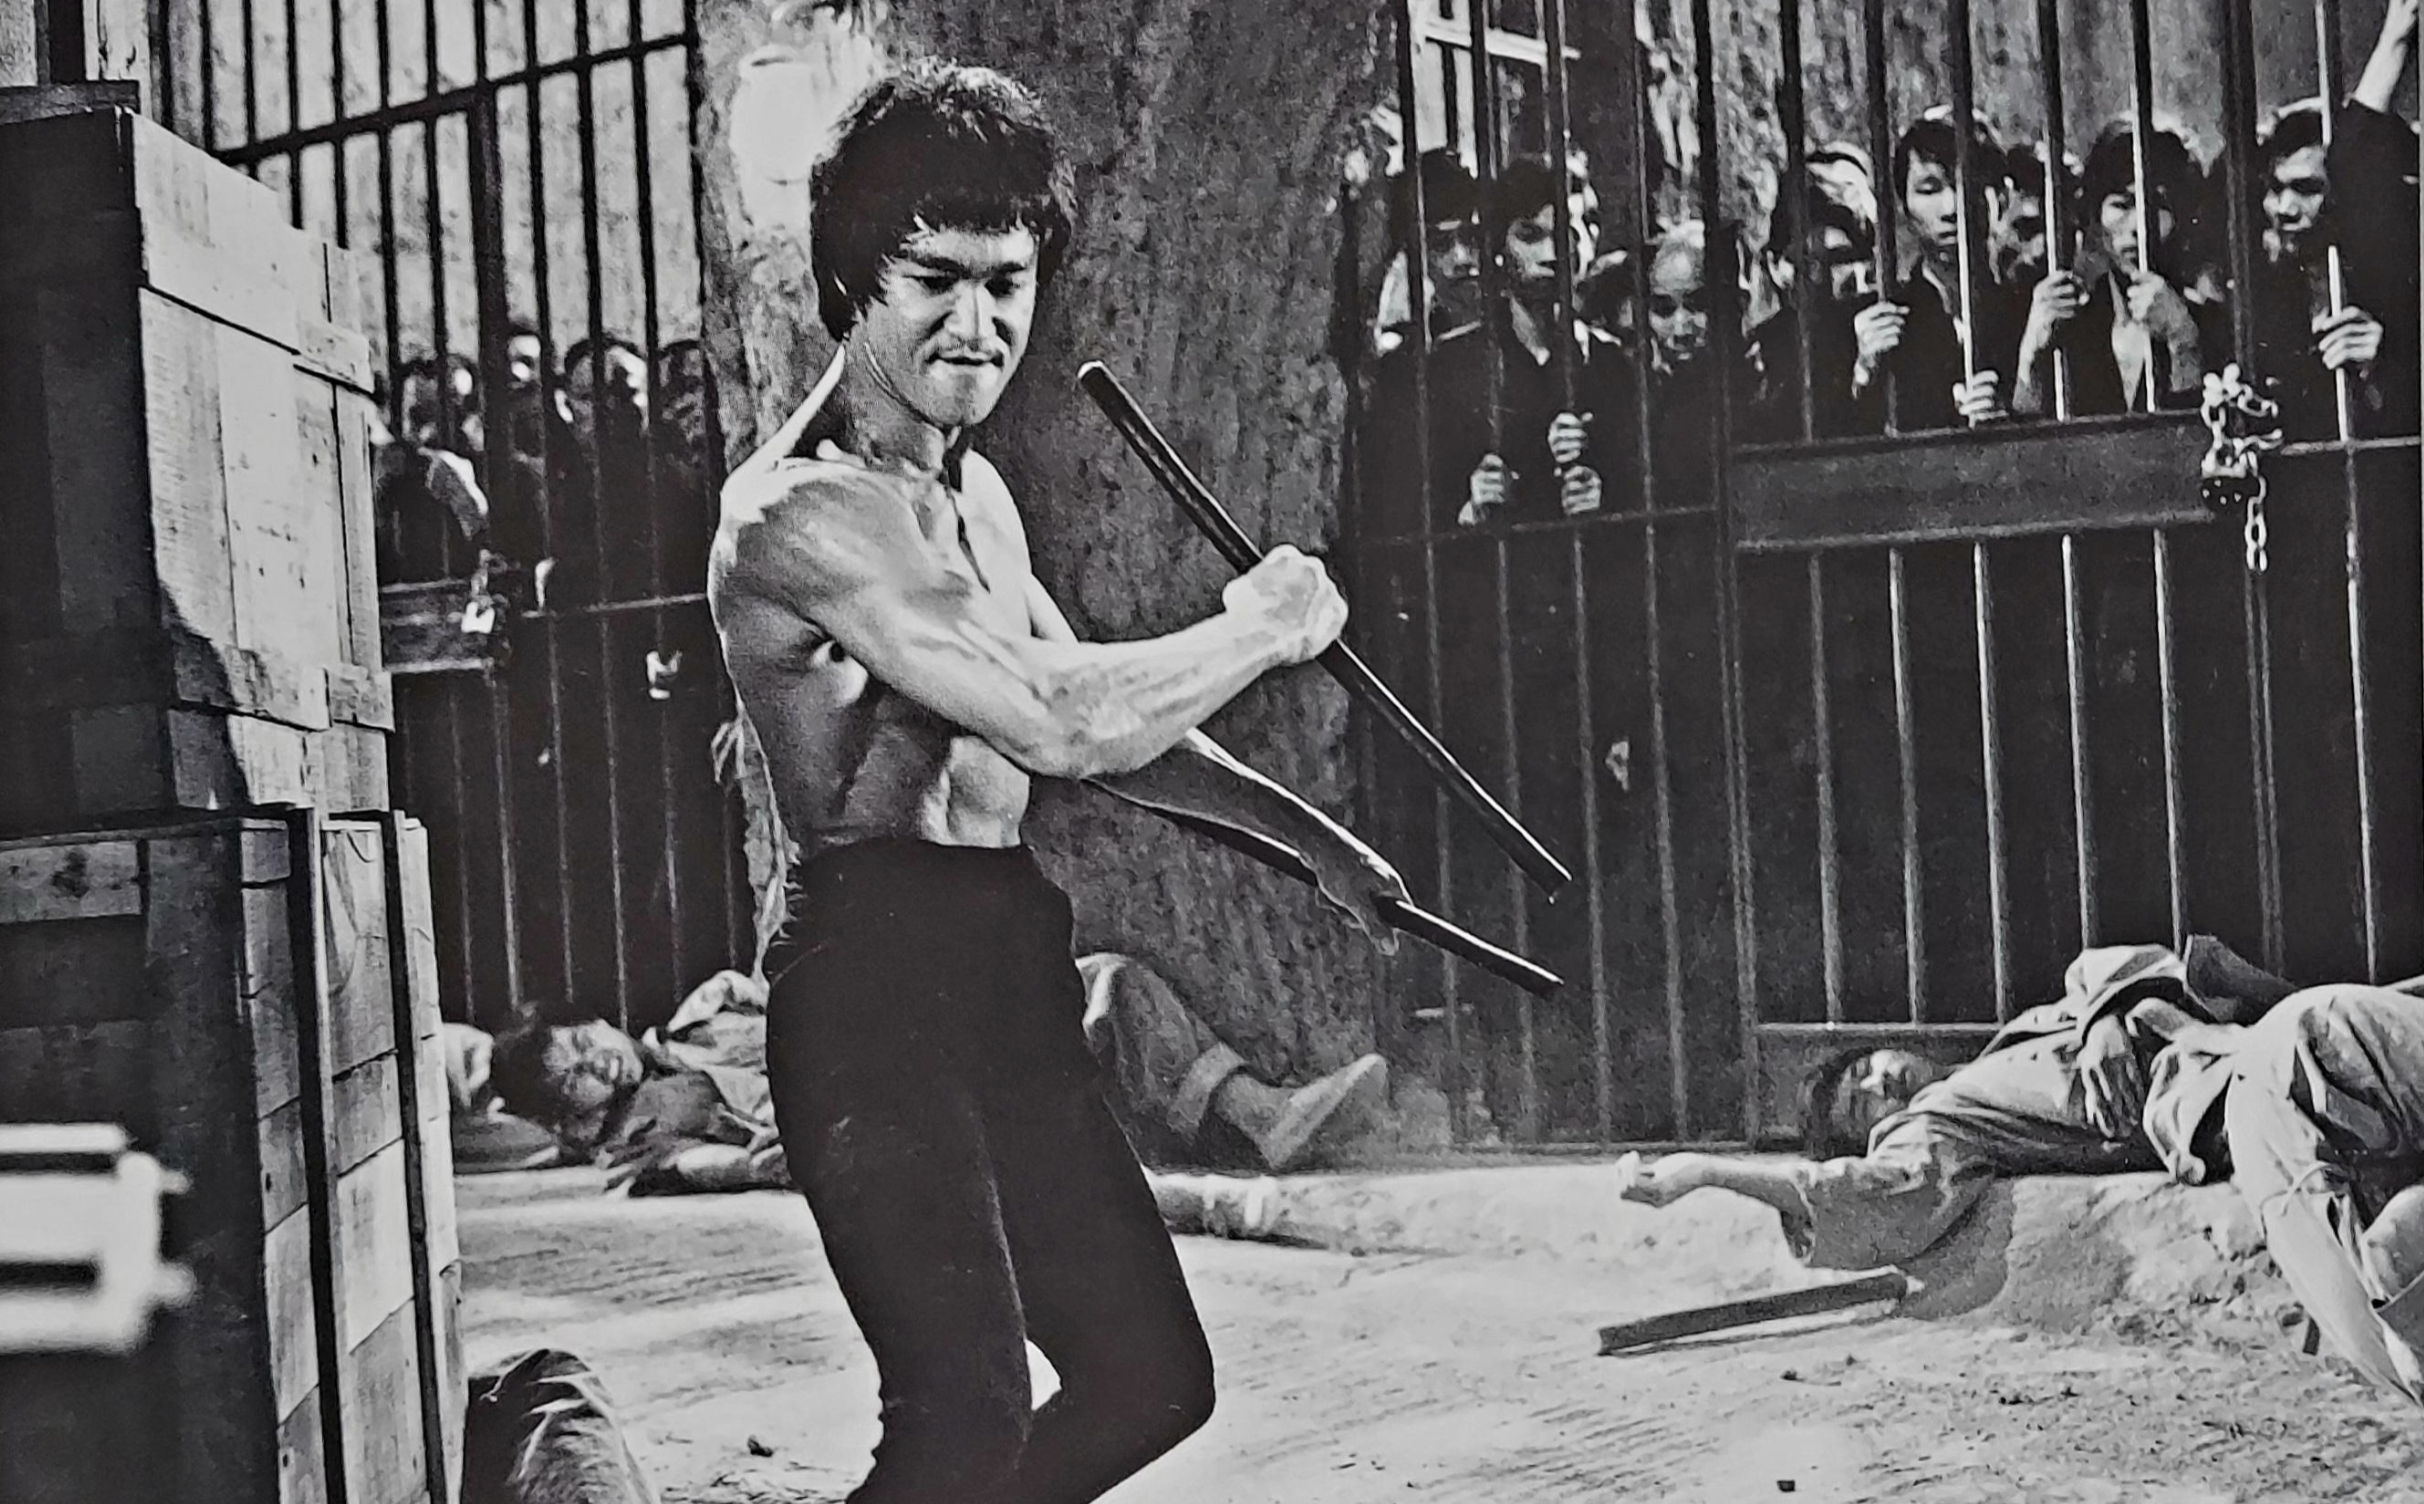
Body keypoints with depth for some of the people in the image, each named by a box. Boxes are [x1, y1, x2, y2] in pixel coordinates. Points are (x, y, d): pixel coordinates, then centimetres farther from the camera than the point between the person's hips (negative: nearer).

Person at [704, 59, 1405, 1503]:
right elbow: (1067, 725, -24)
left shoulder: (977, 493, 17)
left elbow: (1095, 726, 29)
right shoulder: (806, 513, -16)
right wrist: (1262, 627, -8)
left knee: (1153, 1379, 12)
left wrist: (1308, 832, 28)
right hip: (877, 977, -9)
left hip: (1007, 977, 10)